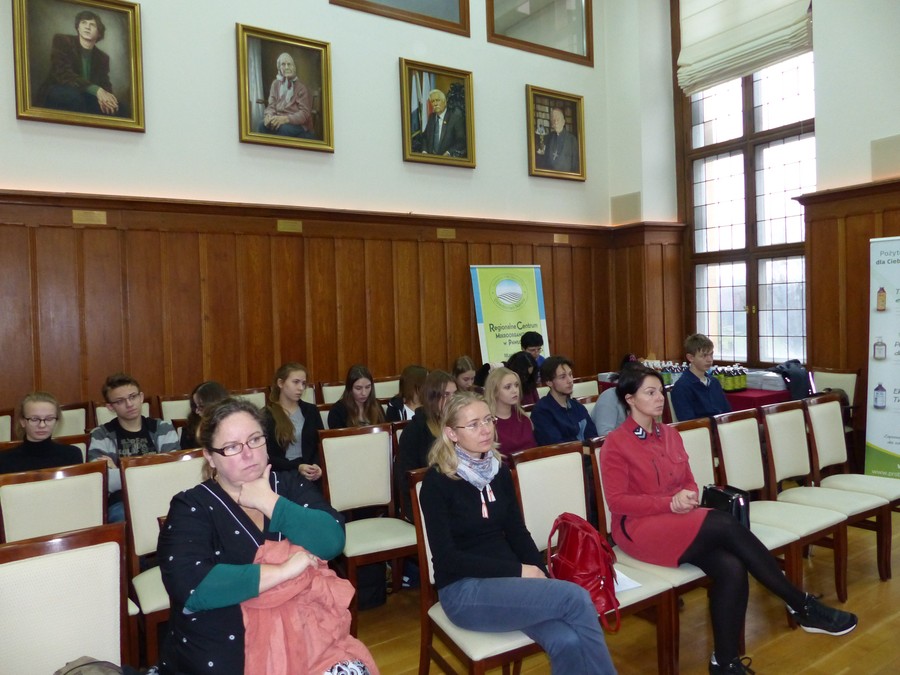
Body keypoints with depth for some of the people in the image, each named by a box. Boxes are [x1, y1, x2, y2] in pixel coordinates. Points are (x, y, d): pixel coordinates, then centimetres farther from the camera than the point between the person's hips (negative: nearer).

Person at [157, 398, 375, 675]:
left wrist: (269, 502, -12)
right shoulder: (191, 508, -3)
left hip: (298, 644, 2)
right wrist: (284, 571, -19)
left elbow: (332, 541, -9)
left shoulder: (291, 485, 5)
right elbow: (189, 586, -19)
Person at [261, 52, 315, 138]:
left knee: (284, 129, -38)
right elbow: (271, 105, 9)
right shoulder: (275, 83, 13)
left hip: (298, 124, -3)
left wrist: (286, 119, -26)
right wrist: (269, 115, -17)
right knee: (263, 126, -30)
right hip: (279, 119, 3)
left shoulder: (301, 87, 0)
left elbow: (304, 113, -9)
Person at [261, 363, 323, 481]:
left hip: (311, 475, 3)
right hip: (281, 474, -3)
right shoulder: (265, 415, 2)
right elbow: (266, 457, -3)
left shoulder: (311, 411, 14)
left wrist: (317, 466, -10)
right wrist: (297, 467, -16)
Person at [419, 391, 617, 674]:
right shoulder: (437, 481, -10)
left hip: (508, 579, 5)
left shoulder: (499, 470, 8)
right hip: (463, 590, -5)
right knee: (575, 597, -22)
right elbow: (447, 558, -13)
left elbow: (517, 532, 11)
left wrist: (541, 575, -6)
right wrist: (518, 571, -16)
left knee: (568, 641, -24)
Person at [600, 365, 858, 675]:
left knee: (731, 568, -24)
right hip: (639, 527, -6)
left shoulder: (670, 434, 13)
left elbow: (689, 482, 17)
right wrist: (670, 503, -19)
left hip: (680, 523, 7)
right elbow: (617, 501, -11)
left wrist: (689, 497, -8)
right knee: (726, 525, -27)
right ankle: (803, 606, -13)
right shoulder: (615, 443, -7)